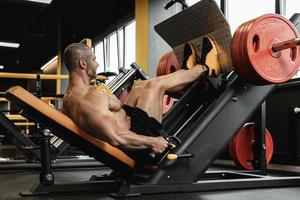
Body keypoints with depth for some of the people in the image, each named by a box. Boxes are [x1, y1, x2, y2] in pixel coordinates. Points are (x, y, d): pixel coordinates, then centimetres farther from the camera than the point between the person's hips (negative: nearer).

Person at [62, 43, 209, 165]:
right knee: (156, 84, -3)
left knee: (140, 85, 20)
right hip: (136, 142, -10)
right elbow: (116, 138, -36)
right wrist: (152, 142, -25)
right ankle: (203, 69, 23)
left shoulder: (69, 98, 3)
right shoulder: (89, 101, -30)